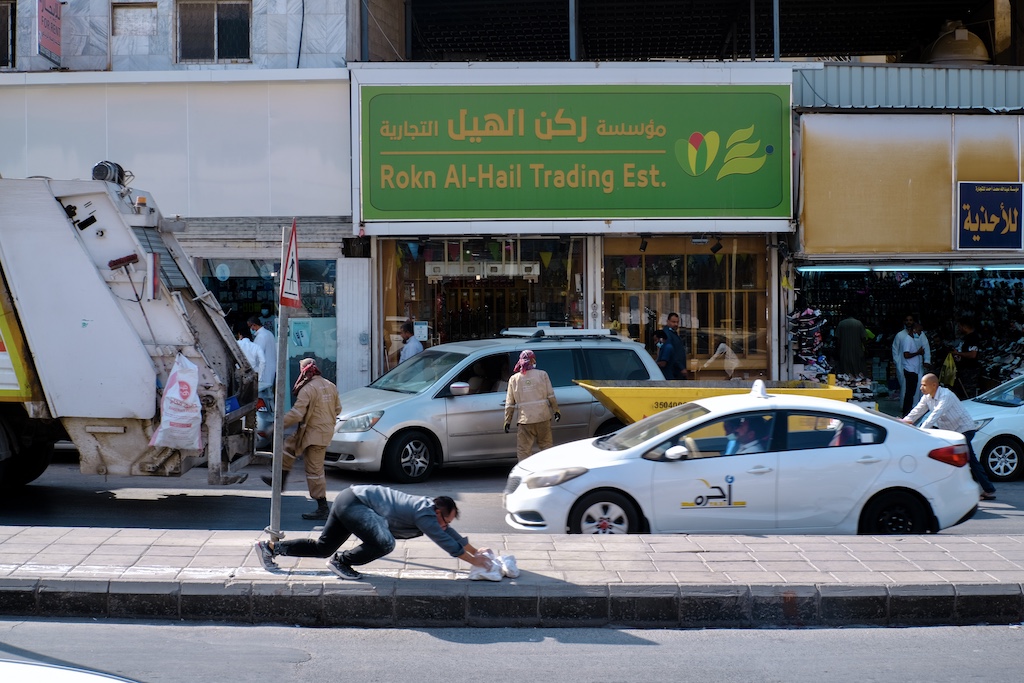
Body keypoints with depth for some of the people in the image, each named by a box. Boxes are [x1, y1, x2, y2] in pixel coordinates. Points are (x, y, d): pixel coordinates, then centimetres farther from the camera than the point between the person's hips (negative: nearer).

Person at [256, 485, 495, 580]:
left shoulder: (430, 507, 9)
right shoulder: (425, 515, -17)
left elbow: (452, 534, 22)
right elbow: (447, 542, -15)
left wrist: (476, 551, 27)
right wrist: (474, 561, -6)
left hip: (348, 500, 10)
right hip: (354, 503, -10)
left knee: (322, 547, 16)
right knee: (384, 543, -26)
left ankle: (270, 547, 21)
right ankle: (341, 562, -6)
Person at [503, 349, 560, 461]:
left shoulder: (514, 379, 3)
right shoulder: (542, 374, 2)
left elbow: (509, 403, 5)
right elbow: (551, 395, 0)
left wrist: (507, 420, 10)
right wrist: (556, 410, 9)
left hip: (525, 419, -1)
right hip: (543, 417, 1)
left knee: (523, 451, 2)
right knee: (546, 446, 13)